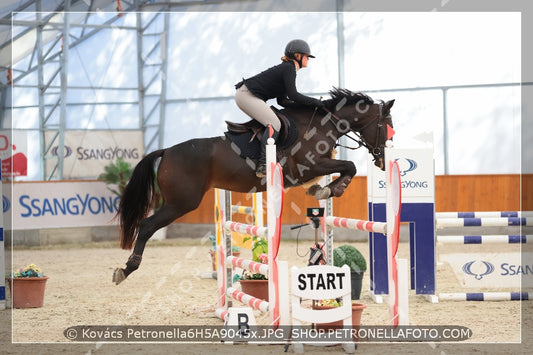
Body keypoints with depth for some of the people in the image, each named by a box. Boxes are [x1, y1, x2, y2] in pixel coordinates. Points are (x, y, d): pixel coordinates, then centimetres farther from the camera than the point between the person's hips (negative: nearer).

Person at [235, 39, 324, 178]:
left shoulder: (286, 68, 20)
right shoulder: (289, 69, -10)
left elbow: (282, 100, 20)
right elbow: (293, 95, -18)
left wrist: (304, 105, 9)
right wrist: (315, 102, -9)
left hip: (245, 95, 11)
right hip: (246, 95, -11)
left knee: (273, 122, 16)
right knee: (274, 124, -20)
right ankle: (263, 164, -31)